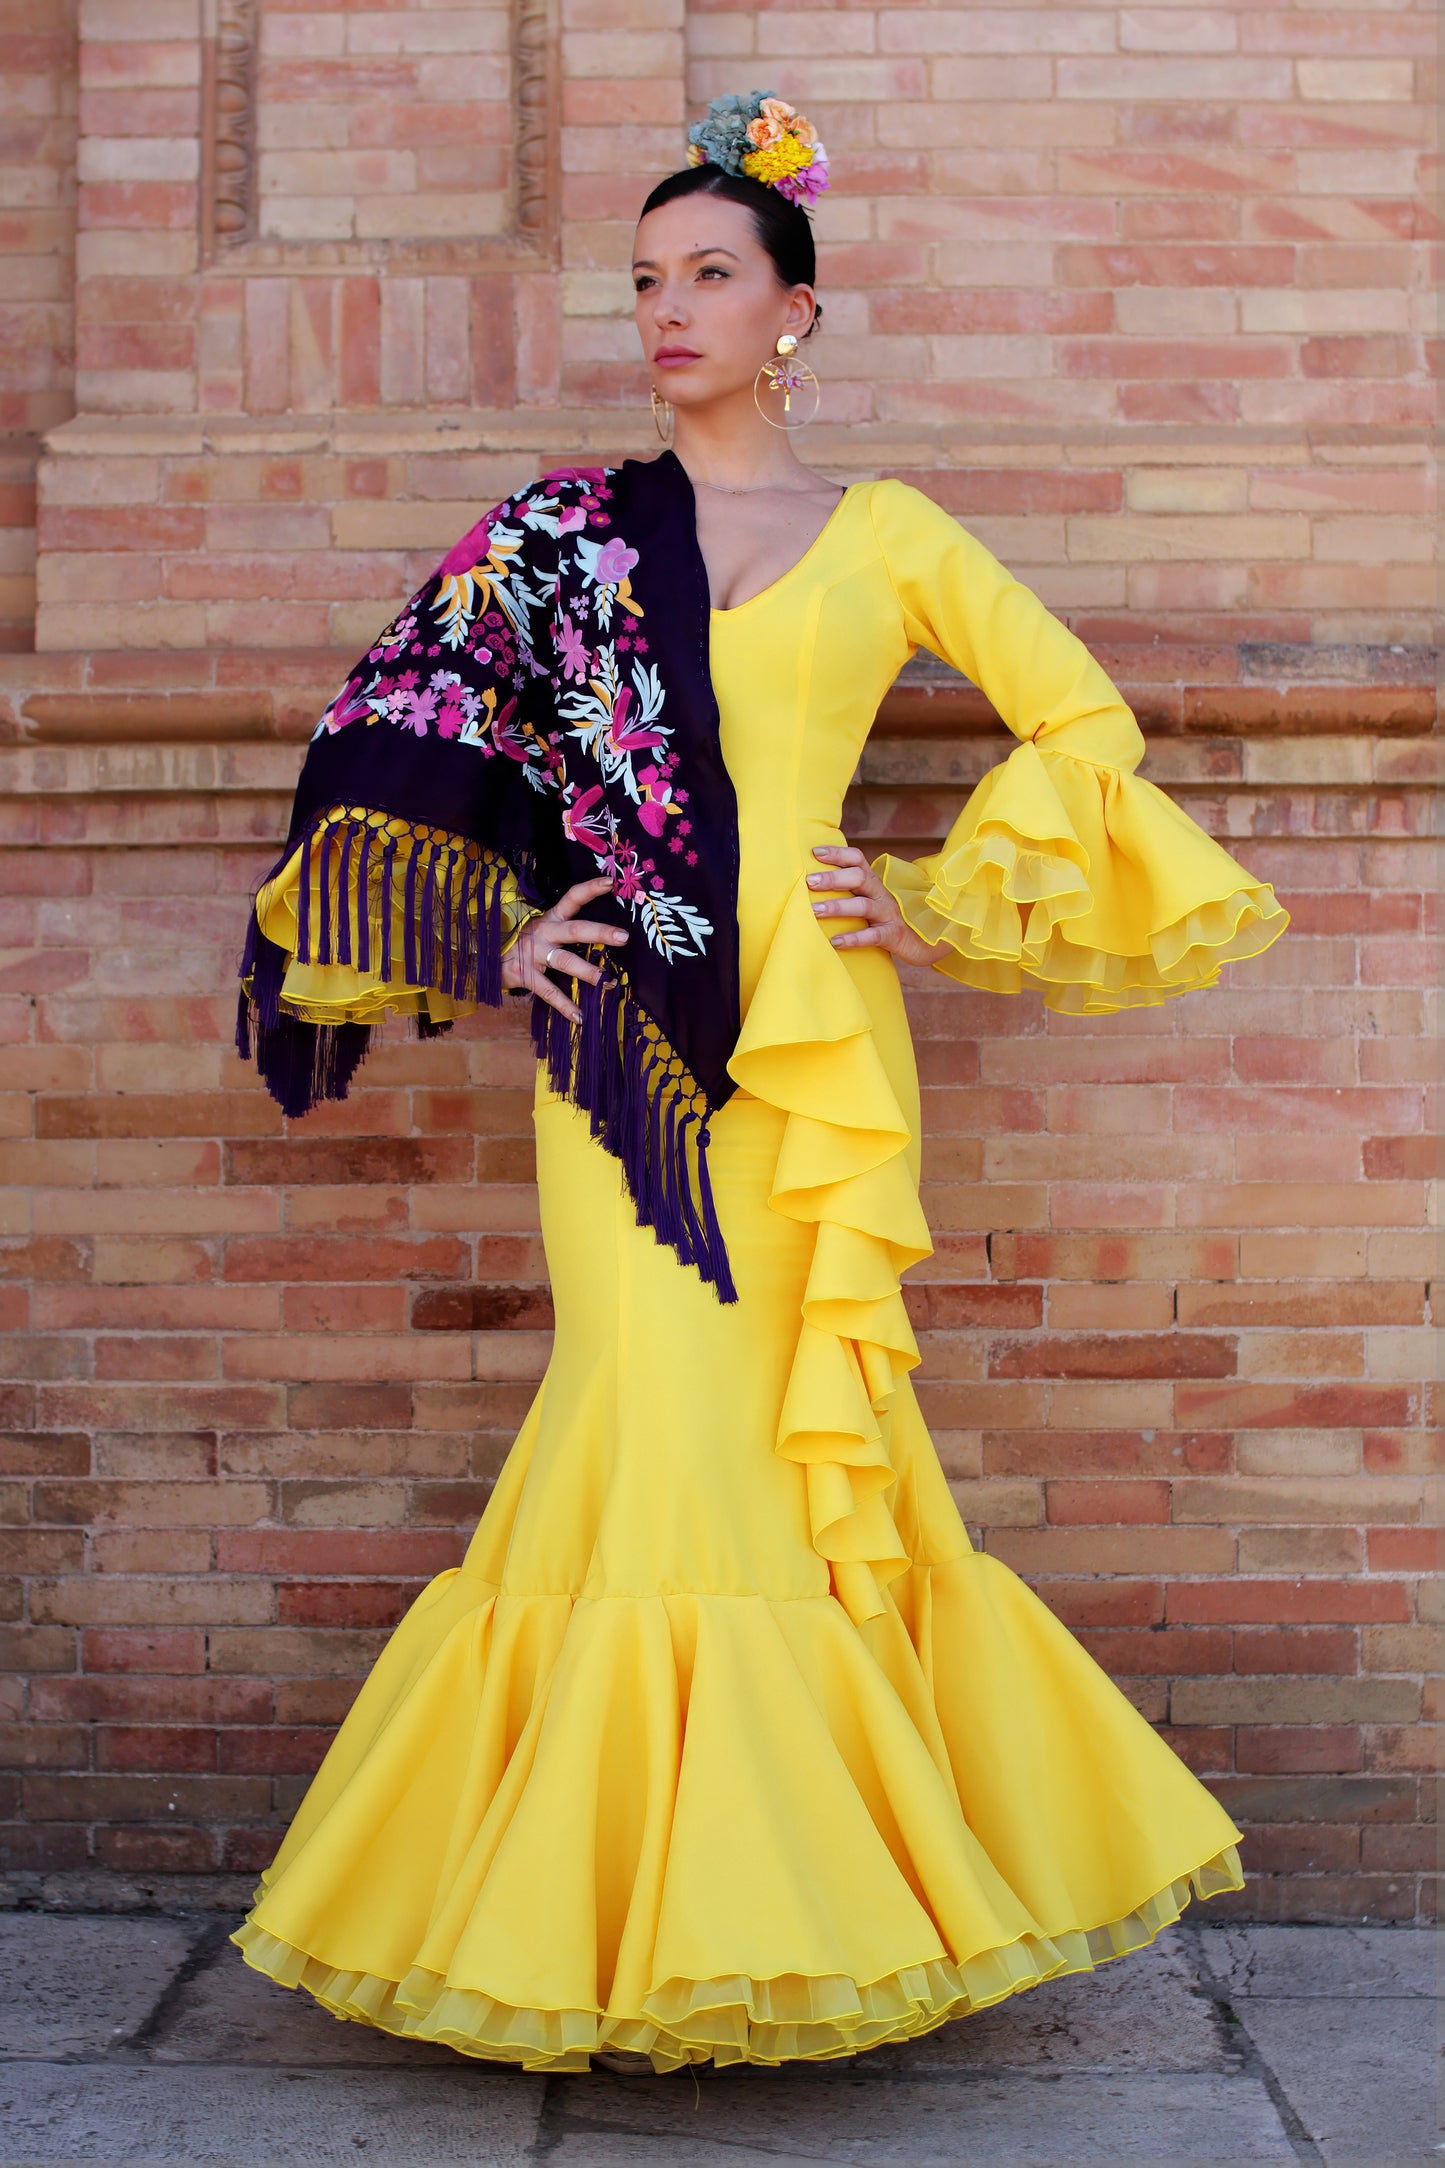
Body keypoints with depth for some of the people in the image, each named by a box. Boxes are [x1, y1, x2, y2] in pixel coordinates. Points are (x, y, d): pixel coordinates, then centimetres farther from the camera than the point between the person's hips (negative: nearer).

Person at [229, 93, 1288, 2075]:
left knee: (802, 1438, 0)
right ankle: (633, 1925, 4)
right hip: (625, 1035, 0)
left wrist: (947, 911, 4)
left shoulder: (888, 536, 9)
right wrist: (493, 931, 2)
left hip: (817, 1038, 0)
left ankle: (753, 1903, 15)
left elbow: (1081, 723, 12)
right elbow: (395, 733, 14)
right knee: (669, 1435, -7)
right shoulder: (563, 532, 10)